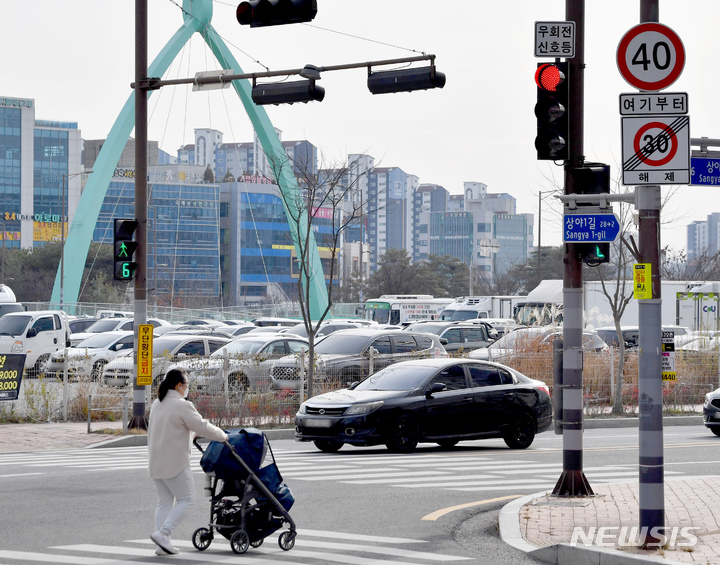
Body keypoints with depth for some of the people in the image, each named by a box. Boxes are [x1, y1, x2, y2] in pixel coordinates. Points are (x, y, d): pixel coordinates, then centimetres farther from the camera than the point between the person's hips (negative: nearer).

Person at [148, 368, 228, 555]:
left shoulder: (157, 404, 12)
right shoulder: (181, 406, -15)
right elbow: (202, 427, -12)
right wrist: (222, 436, 4)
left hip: (157, 462, 9)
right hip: (174, 463, -9)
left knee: (164, 502, 11)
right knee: (186, 499, 0)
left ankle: (162, 544, 6)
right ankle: (162, 533, -11)